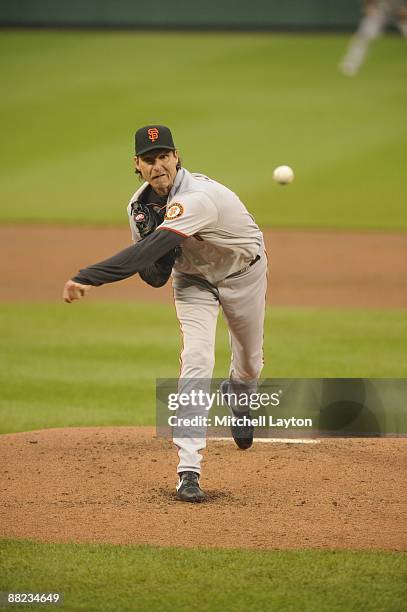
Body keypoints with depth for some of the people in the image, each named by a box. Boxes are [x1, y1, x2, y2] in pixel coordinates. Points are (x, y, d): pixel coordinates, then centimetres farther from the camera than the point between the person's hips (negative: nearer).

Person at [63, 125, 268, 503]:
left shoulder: (196, 198, -41)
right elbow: (155, 276, -12)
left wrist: (88, 278, -62)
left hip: (243, 272, -3)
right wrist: (162, 252, -37)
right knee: (196, 361, -17)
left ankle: (238, 400, 55)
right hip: (192, 278, 3)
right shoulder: (140, 205, -17)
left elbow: (151, 249, -54)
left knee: (249, 362, 15)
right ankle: (188, 471, -21)